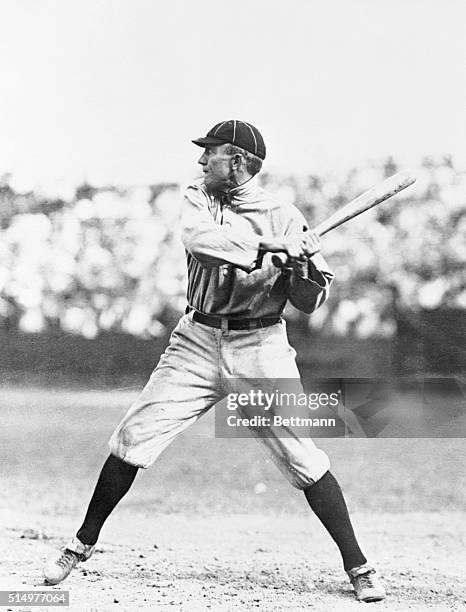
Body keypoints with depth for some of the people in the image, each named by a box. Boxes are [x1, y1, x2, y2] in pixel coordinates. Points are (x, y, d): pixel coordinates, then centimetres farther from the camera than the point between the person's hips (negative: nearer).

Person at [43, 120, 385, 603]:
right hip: (198, 341, 3)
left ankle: (358, 568, -1)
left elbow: (311, 302, -4)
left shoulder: (284, 217, -6)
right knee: (133, 436, -2)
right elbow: (198, 238, -21)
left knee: (302, 457, -10)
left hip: (260, 346, -3)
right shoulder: (198, 197, 2)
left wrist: (303, 270, -24)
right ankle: (82, 545, 14)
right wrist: (267, 244, -26)